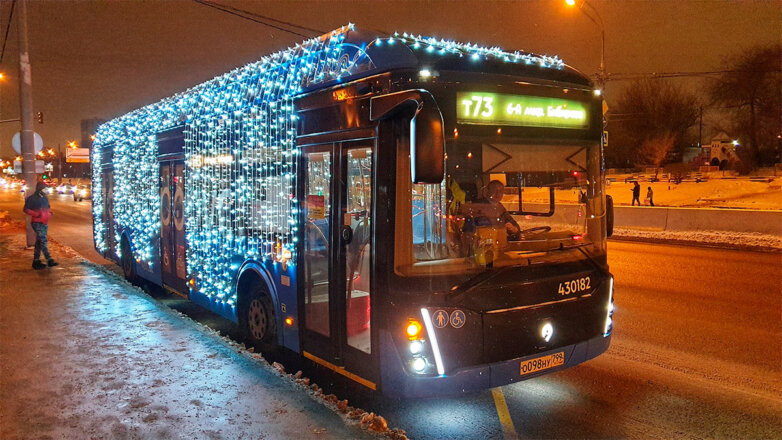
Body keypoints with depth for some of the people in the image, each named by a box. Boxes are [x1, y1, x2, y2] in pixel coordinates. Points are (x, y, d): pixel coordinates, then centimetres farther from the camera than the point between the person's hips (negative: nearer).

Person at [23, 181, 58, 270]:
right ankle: (49, 260, -13)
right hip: (37, 223, -8)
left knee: (39, 242, 12)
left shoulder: (45, 198, 14)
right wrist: (36, 214, -22)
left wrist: (50, 212, 7)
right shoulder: (32, 199, -9)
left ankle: (36, 261, 18)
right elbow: (26, 209, -11)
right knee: (43, 241, -12)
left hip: (45, 223, 8)